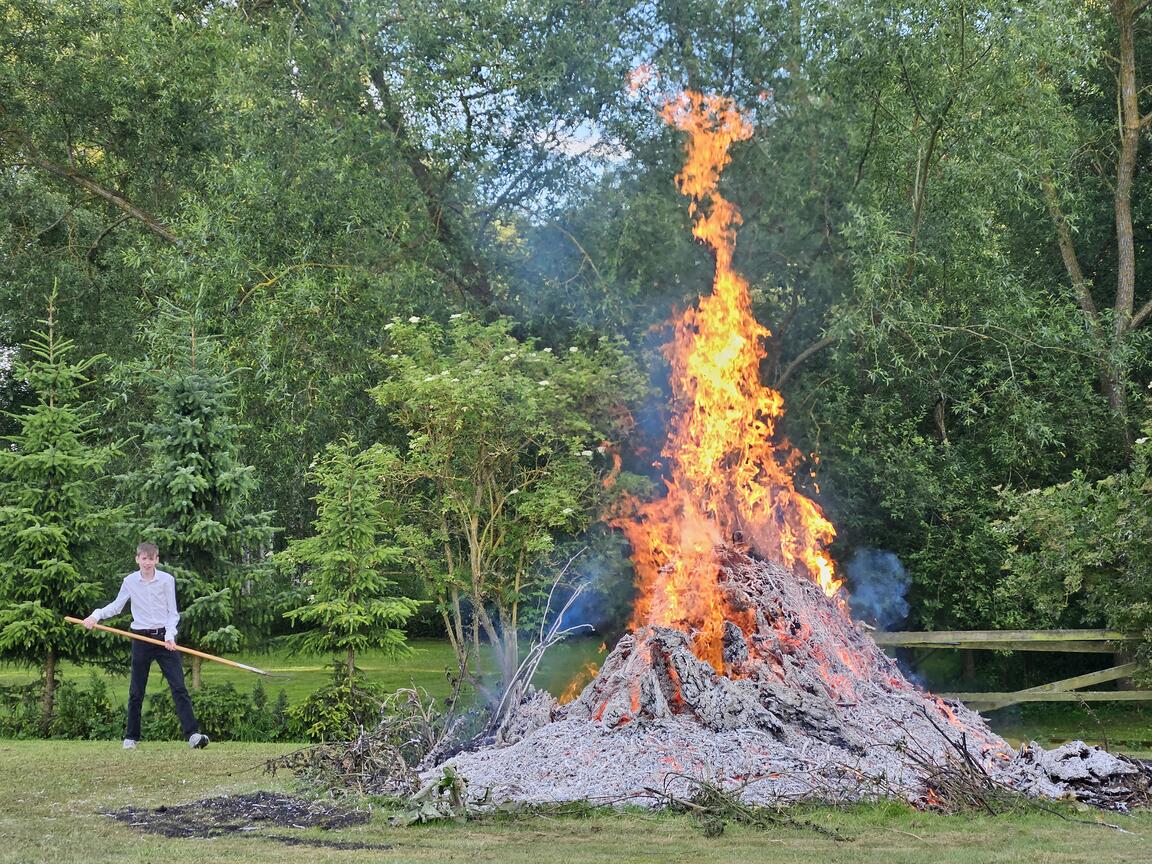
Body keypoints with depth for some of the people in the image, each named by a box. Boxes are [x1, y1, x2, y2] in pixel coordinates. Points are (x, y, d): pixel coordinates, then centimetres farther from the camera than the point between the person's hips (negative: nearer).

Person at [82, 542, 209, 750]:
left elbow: (173, 613, 1)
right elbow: (116, 606, 11)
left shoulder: (167, 580, -2)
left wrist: (170, 635, -13)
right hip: (141, 639, 1)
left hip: (164, 637, -1)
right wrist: (97, 615, -5)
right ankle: (131, 737, 16)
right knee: (136, 691, 6)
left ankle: (193, 734, -13)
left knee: (179, 686, -8)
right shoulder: (130, 581, 2)